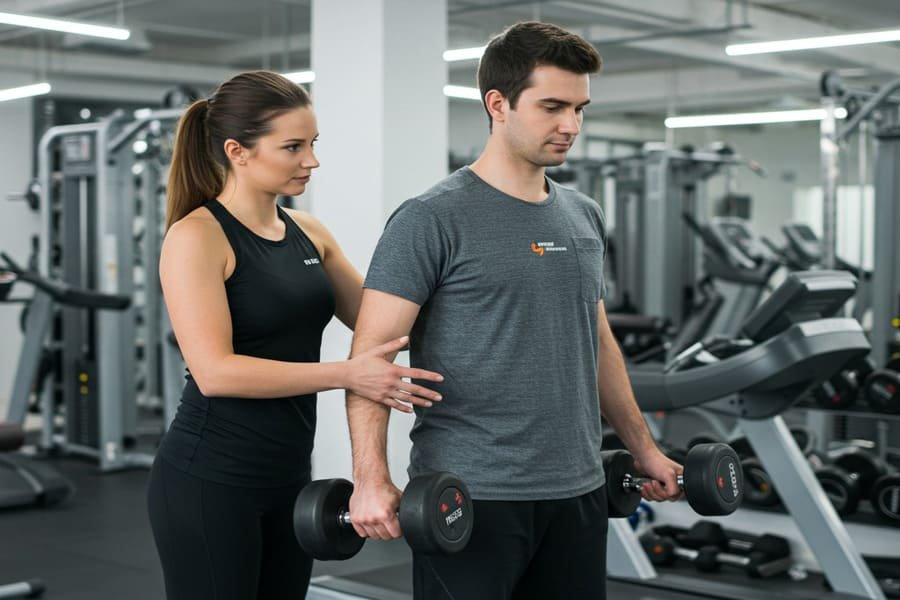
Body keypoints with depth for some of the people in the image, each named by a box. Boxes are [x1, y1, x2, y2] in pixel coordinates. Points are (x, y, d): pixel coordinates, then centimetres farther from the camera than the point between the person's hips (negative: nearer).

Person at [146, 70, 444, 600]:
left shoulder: (308, 233, 8)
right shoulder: (196, 237, -14)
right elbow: (215, 371, -23)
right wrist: (345, 374, -29)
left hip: (287, 477, 8)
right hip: (208, 481, -7)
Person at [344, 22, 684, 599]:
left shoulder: (585, 217, 11)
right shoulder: (433, 220, -10)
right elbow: (372, 352, -14)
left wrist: (643, 446, 20)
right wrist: (372, 479, -24)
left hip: (577, 490, 7)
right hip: (469, 499, -7)